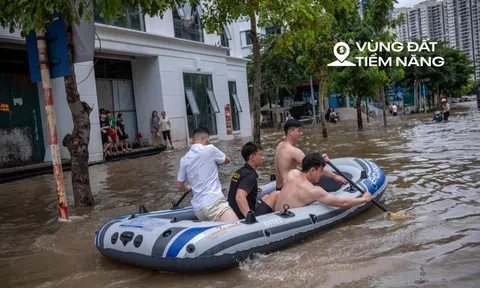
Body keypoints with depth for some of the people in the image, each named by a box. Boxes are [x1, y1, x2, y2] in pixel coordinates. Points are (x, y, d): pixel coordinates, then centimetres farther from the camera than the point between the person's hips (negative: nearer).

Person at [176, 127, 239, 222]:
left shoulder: (184, 159, 14)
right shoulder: (210, 149, 0)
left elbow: (179, 186, 23)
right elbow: (227, 160, 18)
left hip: (198, 208, 7)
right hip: (214, 202, -7)